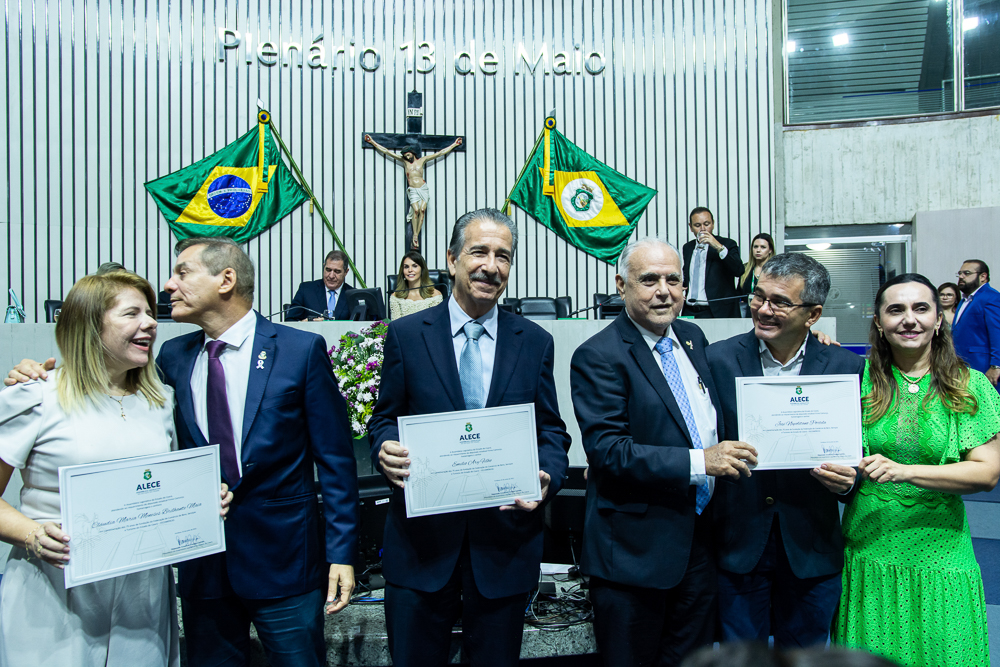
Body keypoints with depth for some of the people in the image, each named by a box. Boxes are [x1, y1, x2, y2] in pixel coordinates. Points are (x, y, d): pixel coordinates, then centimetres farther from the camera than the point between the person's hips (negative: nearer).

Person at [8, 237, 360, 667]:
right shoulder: (173, 357, 4)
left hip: (284, 562, -4)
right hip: (203, 563, 4)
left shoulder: (302, 350, -9)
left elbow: (335, 458, -8)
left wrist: (340, 552, -10)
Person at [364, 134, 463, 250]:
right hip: (412, 190, 0)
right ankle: (414, 236, -15)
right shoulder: (404, 161, 13)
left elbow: (440, 153, 18)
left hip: (423, 188, 1)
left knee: (422, 210, -16)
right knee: (416, 210, -19)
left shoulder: (422, 160, 13)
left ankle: (416, 235, -13)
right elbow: (386, 151, 15)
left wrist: (454, 145, 20)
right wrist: (372, 142, 16)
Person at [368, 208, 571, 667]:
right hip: (420, 540, -1)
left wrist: (548, 477, -14)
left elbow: (550, 429, 6)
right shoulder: (406, 335, 0)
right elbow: (384, 418, 4)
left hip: (505, 539, 1)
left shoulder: (535, 342, 4)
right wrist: (385, 449, -18)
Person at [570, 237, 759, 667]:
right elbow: (607, 450, -22)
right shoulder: (598, 357, -15)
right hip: (635, 549, -6)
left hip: (700, 540, 7)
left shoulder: (692, 337, 8)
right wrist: (698, 462, -25)